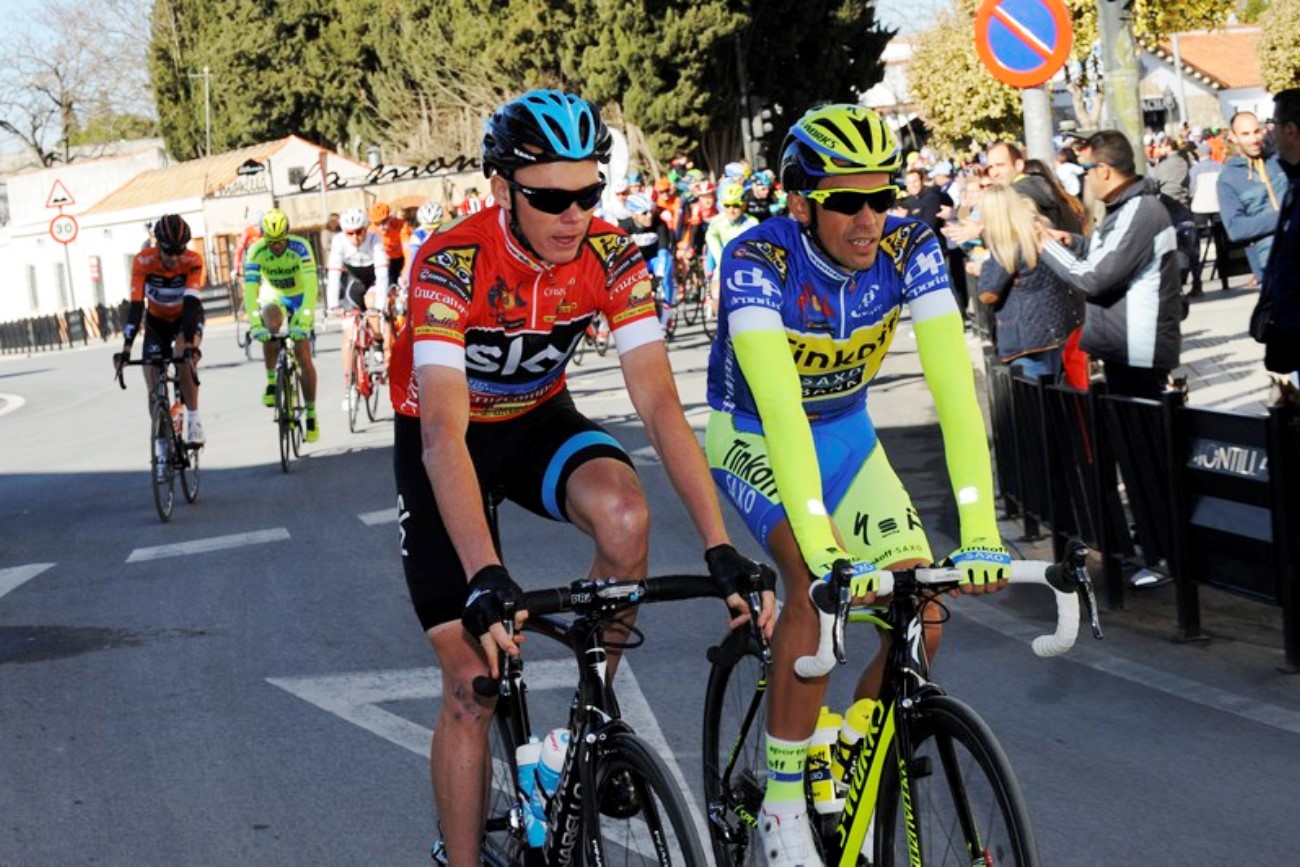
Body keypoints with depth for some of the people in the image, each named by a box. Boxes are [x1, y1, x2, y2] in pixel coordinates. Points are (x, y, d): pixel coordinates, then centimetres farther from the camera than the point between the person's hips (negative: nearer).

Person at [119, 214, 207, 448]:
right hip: (157, 320, 2)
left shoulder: (193, 261, -30)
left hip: (187, 317, -2)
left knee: (183, 356, -32)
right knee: (153, 381, -10)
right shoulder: (143, 261, -28)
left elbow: (191, 304, -38)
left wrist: (189, 343, -50)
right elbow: (136, 305, -32)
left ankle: (193, 420, -23)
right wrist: (127, 346, -40)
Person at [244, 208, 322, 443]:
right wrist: (255, 324, -42)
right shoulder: (256, 251, -24)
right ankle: (271, 381, -14)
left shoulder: (300, 247, -28)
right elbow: (250, 290, -29)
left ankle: (311, 414, 2)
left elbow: (311, 286, -35)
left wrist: (303, 322, -45)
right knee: (270, 325, -34)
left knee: (303, 357, -11)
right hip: (274, 297, 1)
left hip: (300, 298, -1)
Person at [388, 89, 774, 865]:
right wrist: (485, 579, -54)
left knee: (625, 516, -31)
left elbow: (659, 402, -26)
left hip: (537, 419, 3)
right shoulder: (452, 264, -32)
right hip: (448, 438, -3)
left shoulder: (613, 260, -21)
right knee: (474, 680, -8)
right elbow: (443, 434, -41)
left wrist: (721, 548, -36)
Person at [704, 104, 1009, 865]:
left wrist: (980, 533, -39)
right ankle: (783, 804, -17)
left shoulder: (910, 248, -22)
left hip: (848, 435, 4)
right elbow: (779, 406, -41)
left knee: (921, 616, -9)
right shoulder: (758, 261, -31)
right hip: (754, 441, -4)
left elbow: (954, 383, -29)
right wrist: (826, 549, -51)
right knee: (819, 581, -30)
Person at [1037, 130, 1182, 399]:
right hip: (1126, 347, 10)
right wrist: (1072, 242, 9)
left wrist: (1049, 249, -9)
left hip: (1138, 352, -10)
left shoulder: (1138, 213, -22)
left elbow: (1094, 279, -23)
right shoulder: (1129, 206, 11)